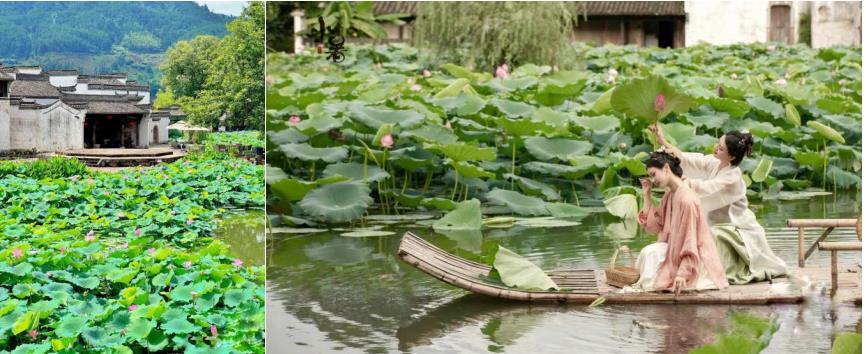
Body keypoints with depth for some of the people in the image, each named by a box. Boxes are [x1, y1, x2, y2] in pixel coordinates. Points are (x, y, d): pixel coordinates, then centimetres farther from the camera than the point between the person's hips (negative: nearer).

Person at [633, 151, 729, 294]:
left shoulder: (686, 198, -22)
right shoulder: (669, 195, 6)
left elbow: (690, 240, -23)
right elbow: (653, 226, 7)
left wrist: (682, 274, -27)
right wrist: (647, 194, 4)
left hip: (697, 259, -9)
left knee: (652, 253, -19)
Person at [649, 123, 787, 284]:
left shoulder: (732, 178, -25)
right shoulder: (715, 163, -4)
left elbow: (702, 188, -28)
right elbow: (689, 160, -5)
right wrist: (663, 141, -12)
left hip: (736, 230, -7)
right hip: (720, 225, 7)